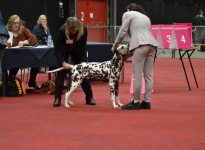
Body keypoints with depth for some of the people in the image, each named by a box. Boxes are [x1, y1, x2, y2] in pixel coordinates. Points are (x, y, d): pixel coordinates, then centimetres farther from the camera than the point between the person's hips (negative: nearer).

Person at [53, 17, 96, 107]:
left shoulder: (83, 30, -30)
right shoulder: (62, 30, -36)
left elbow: (83, 47, -16)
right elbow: (57, 48, -28)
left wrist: (83, 61, -22)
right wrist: (63, 62, -34)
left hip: (77, 50, 2)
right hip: (63, 50, -2)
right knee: (61, 72, -10)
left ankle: (89, 98, 6)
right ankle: (57, 98, -7)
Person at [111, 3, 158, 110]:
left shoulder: (128, 14, 13)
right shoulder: (146, 17, 33)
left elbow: (122, 32, 7)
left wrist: (115, 46, 20)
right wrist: (129, 50, 28)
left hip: (140, 45, -7)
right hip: (152, 44, 7)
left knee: (137, 75, -3)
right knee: (148, 75, 8)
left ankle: (136, 102, 0)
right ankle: (146, 102, 11)